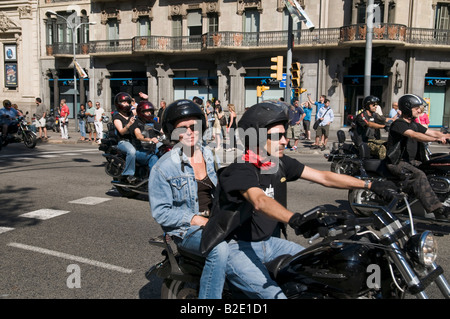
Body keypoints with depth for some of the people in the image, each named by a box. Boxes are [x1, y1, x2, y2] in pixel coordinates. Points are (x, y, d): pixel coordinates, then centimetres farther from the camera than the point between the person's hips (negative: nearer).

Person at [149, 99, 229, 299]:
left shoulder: (211, 156, 10)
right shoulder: (163, 167, -8)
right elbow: (160, 211, -9)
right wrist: (195, 219, -19)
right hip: (186, 229, -6)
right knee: (219, 248, -33)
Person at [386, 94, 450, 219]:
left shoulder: (414, 124, 17)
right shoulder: (398, 124, -12)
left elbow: (432, 132, 11)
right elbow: (414, 135, -29)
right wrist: (436, 139, -40)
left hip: (411, 161, 10)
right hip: (396, 162, -9)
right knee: (419, 175, -33)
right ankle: (437, 210, -39)